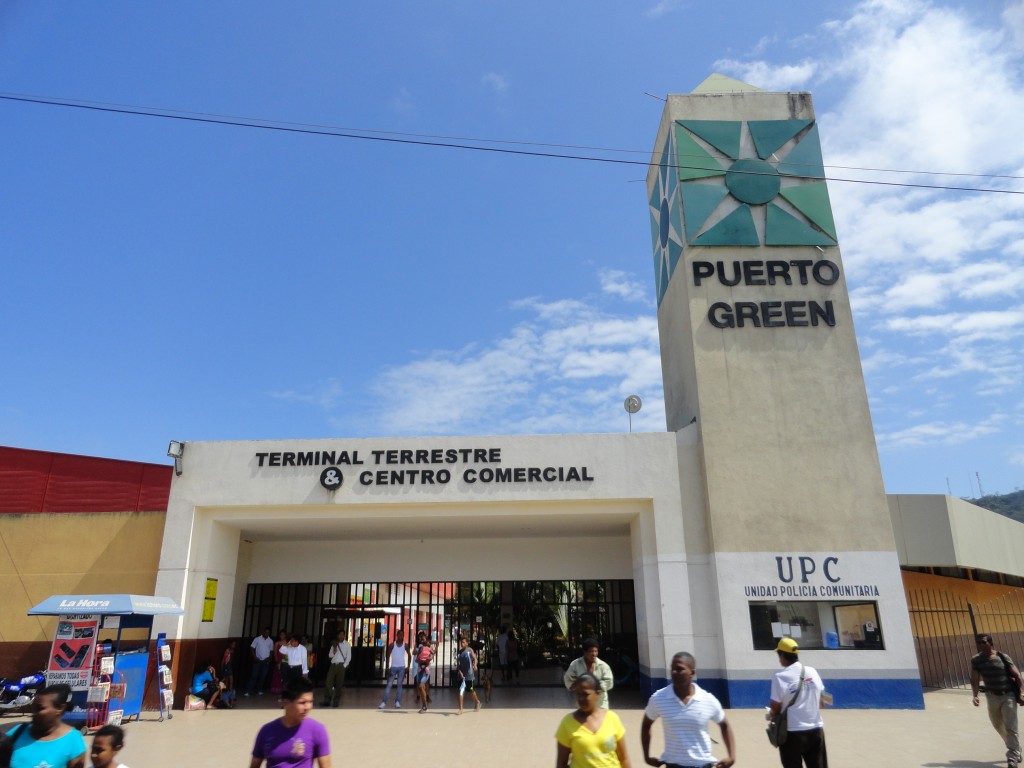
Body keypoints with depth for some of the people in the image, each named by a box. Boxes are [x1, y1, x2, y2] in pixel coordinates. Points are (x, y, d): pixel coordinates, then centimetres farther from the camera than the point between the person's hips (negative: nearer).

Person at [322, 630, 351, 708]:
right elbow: (330, 655, 10)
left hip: (341, 665, -3)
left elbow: (349, 657, -2)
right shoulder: (334, 644, 11)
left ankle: (336, 701, 10)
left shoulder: (347, 645, 1)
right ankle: (327, 700, 3)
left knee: (339, 684, 1)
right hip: (333, 665, 3)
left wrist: (344, 666, -10)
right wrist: (333, 652, -12)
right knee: (328, 683, -4)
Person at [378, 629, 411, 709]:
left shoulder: (405, 645, 1)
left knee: (400, 685, 2)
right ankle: (384, 702, -3)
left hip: (402, 667, 1)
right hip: (393, 667, -1)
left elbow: (409, 655, 7)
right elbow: (388, 656, -2)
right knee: (389, 685, -3)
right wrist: (387, 667, -8)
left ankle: (397, 702, 6)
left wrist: (408, 666, -2)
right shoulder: (392, 645, -3)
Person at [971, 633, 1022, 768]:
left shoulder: (1003, 657, -10)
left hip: (1008, 696, -3)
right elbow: (975, 680, -6)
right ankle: (1016, 751, 40)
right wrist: (975, 695, -18)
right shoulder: (976, 660, -5)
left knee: (1010, 728, -10)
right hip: (991, 697, 4)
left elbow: (1017, 676, -5)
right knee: (999, 728, 17)